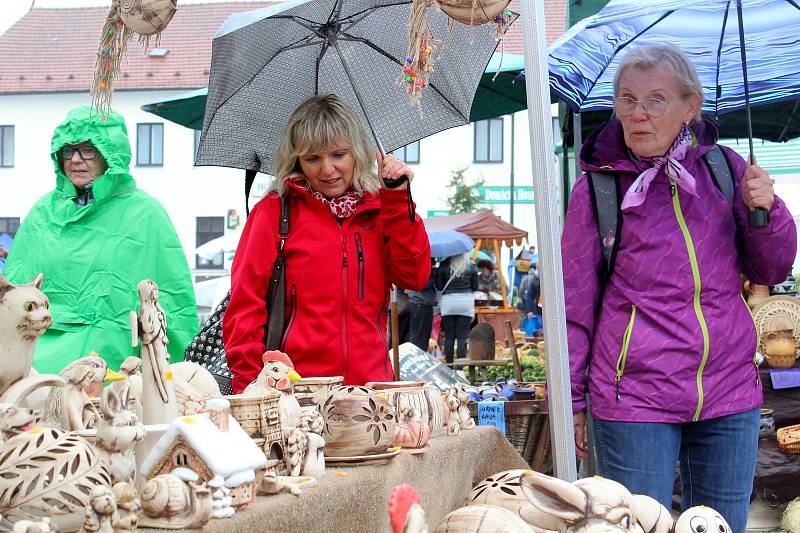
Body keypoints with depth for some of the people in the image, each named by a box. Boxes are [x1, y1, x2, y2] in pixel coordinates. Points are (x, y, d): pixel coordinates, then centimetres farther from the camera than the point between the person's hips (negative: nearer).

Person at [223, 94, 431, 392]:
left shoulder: (378, 209, 14)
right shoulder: (274, 211, 4)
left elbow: (414, 277, 2)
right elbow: (246, 302, -1)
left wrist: (397, 198, -2)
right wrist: (249, 385, -10)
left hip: (370, 384, 3)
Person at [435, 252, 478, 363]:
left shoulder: (444, 266, -3)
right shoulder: (471, 267, -1)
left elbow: (439, 286, 3)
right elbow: (475, 287, 9)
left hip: (448, 301, 0)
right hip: (466, 301, 0)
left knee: (449, 337, 5)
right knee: (462, 337, 0)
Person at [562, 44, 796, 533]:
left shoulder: (725, 168, 4)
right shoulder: (598, 188, -3)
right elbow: (575, 300, 3)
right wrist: (571, 399, 4)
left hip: (730, 392, 3)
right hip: (634, 400, -3)